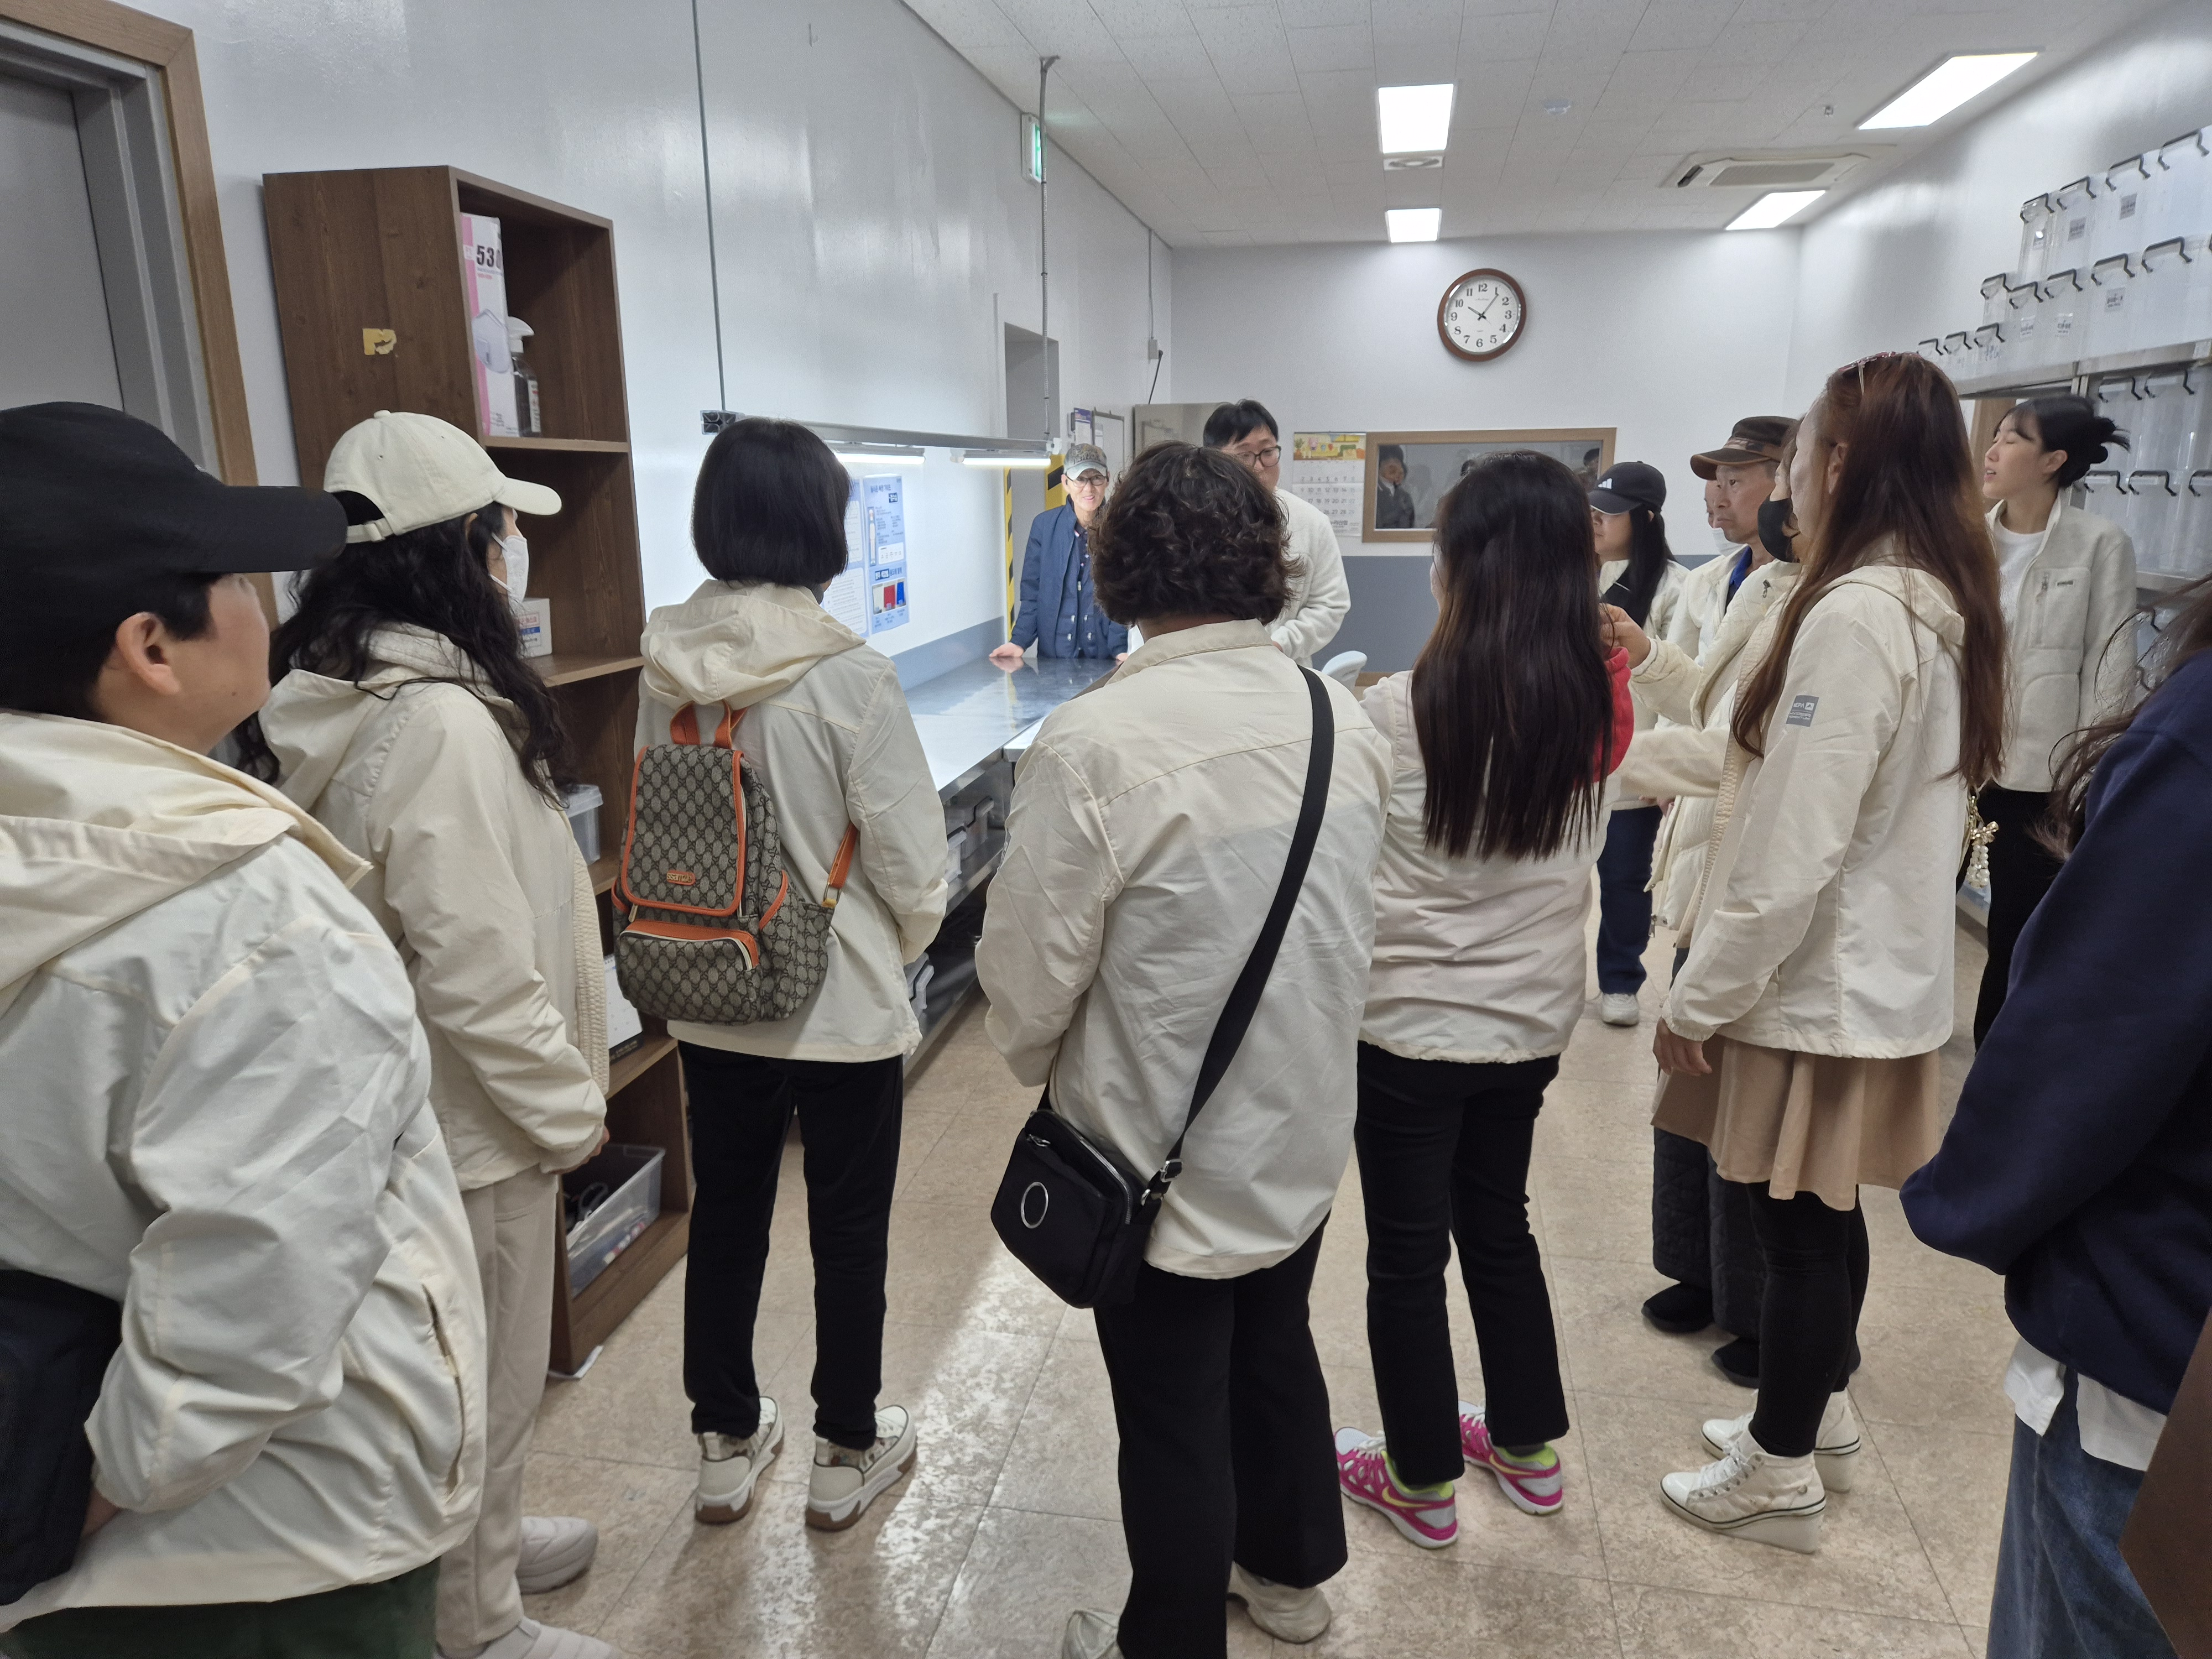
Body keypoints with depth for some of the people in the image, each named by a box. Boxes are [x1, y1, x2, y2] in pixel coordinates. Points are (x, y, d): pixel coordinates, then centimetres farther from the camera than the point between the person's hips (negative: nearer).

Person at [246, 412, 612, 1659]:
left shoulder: (342, 698, 3)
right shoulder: (442, 722, -27)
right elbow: (478, 968, -28)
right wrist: (569, 1105, -15)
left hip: (407, 1097, 9)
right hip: (474, 1118, -9)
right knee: (488, 1380, 11)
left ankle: (482, 1542, 48)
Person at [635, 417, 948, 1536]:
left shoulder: (664, 662, -6)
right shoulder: (846, 672, -21)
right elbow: (909, 855, -16)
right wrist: (906, 942, 5)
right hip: (845, 1001, -4)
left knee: (725, 1216, 20)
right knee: (849, 1231, 14)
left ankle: (725, 1445, 37)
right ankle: (847, 1455, 32)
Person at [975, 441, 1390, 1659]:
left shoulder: (1093, 743, -25)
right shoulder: (1343, 719, -6)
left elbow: (1032, 964, -17)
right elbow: (1359, 930, 6)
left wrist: (1038, 1060, 5)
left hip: (1164, 1148, -6)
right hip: (1302, 1126, 6)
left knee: (1174, 1415, 13)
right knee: (1277, 1348, 26)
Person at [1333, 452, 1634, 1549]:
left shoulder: (1400, 711, -21)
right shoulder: (1596, 706, -6)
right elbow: (1583, 851, 7)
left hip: (1409, 1023, -5)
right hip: (1533, 1020, 5)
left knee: (1406, 1250, 12)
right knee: (1498, 1222, 23)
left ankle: (1422, 1481, 29)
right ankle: (1529, 1447, 39)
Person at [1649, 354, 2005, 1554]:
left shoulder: (1852, 613, -23)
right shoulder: (1940, 604, 7)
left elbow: (1794, 844, -25)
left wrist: (1699, 997, -16)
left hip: (1817, 980, -9)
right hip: (1878, 968, 9)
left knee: (1797, 1227, 6)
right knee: (1824, 1217, 21)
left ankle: (1781, 1474, 23)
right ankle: (1818, 1420, 39)